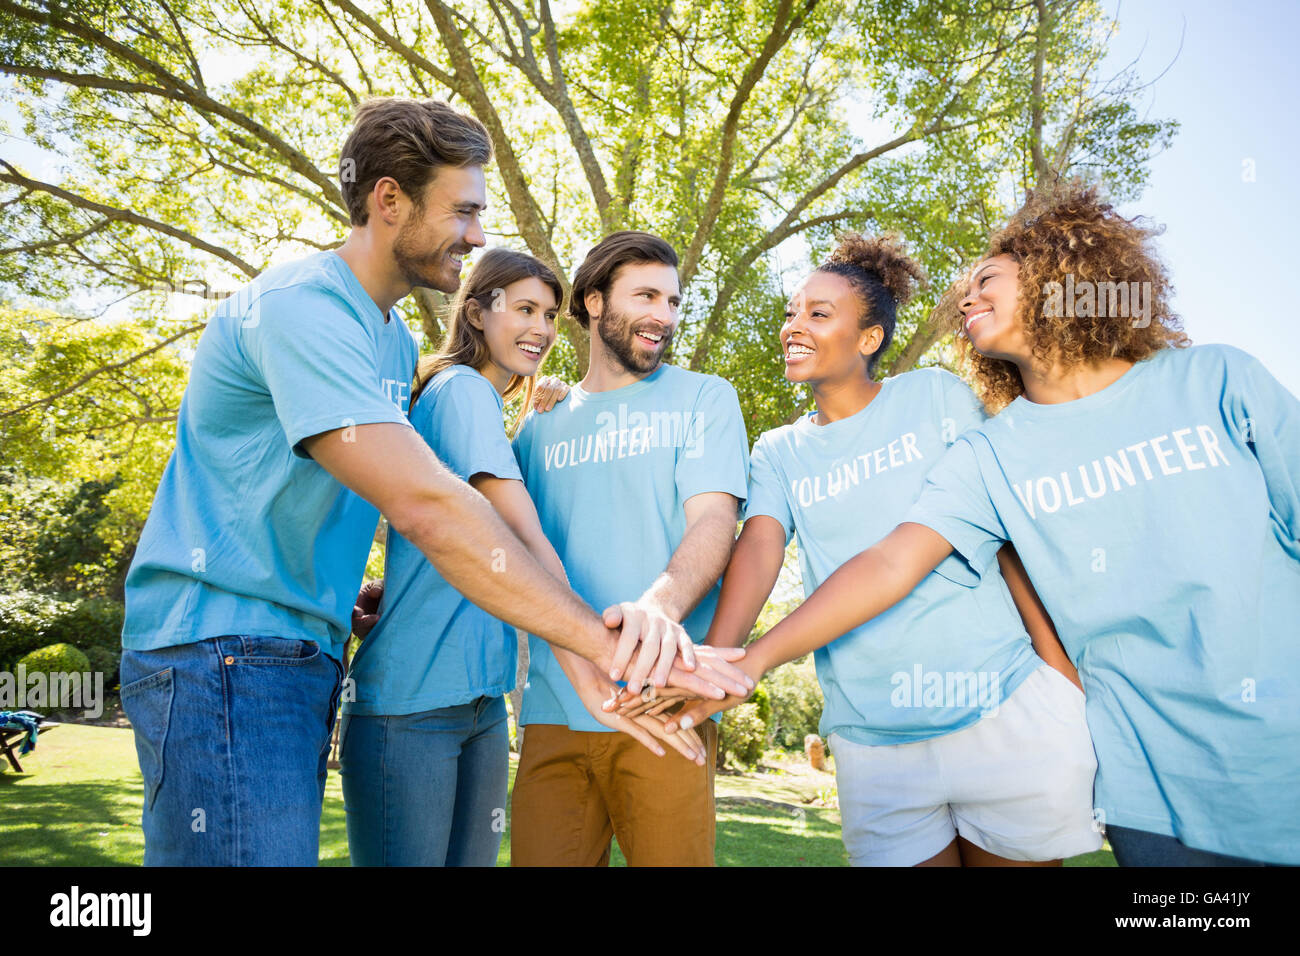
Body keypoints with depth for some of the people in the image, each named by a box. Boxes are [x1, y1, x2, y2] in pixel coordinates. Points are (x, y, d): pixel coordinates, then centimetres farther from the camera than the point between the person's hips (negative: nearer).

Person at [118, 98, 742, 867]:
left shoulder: (396, 339, 13)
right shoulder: (304, 306, -18)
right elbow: (426, 507, -30)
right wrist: (607, 645, -30)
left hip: (307, 652, 9)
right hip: (225, 646, -9)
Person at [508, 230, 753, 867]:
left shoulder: (704, 398, 7)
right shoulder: (541, 426, 16)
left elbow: (713, 521, -8)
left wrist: (660, 605, -28)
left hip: (659, 703, -2)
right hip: (554, 706, 3)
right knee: (541, 856, 3)